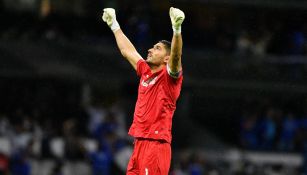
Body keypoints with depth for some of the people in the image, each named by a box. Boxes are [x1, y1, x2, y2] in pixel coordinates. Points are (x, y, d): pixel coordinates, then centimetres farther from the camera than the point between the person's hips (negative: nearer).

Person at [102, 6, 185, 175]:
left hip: (156, 143, -8)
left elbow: (176, 56, -24)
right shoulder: (145, 71, 17)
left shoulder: (169, 75, -4)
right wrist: (114, 25, 40)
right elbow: (127, 51, 31)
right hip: (139, 143, 8)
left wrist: (177, 29, -39)